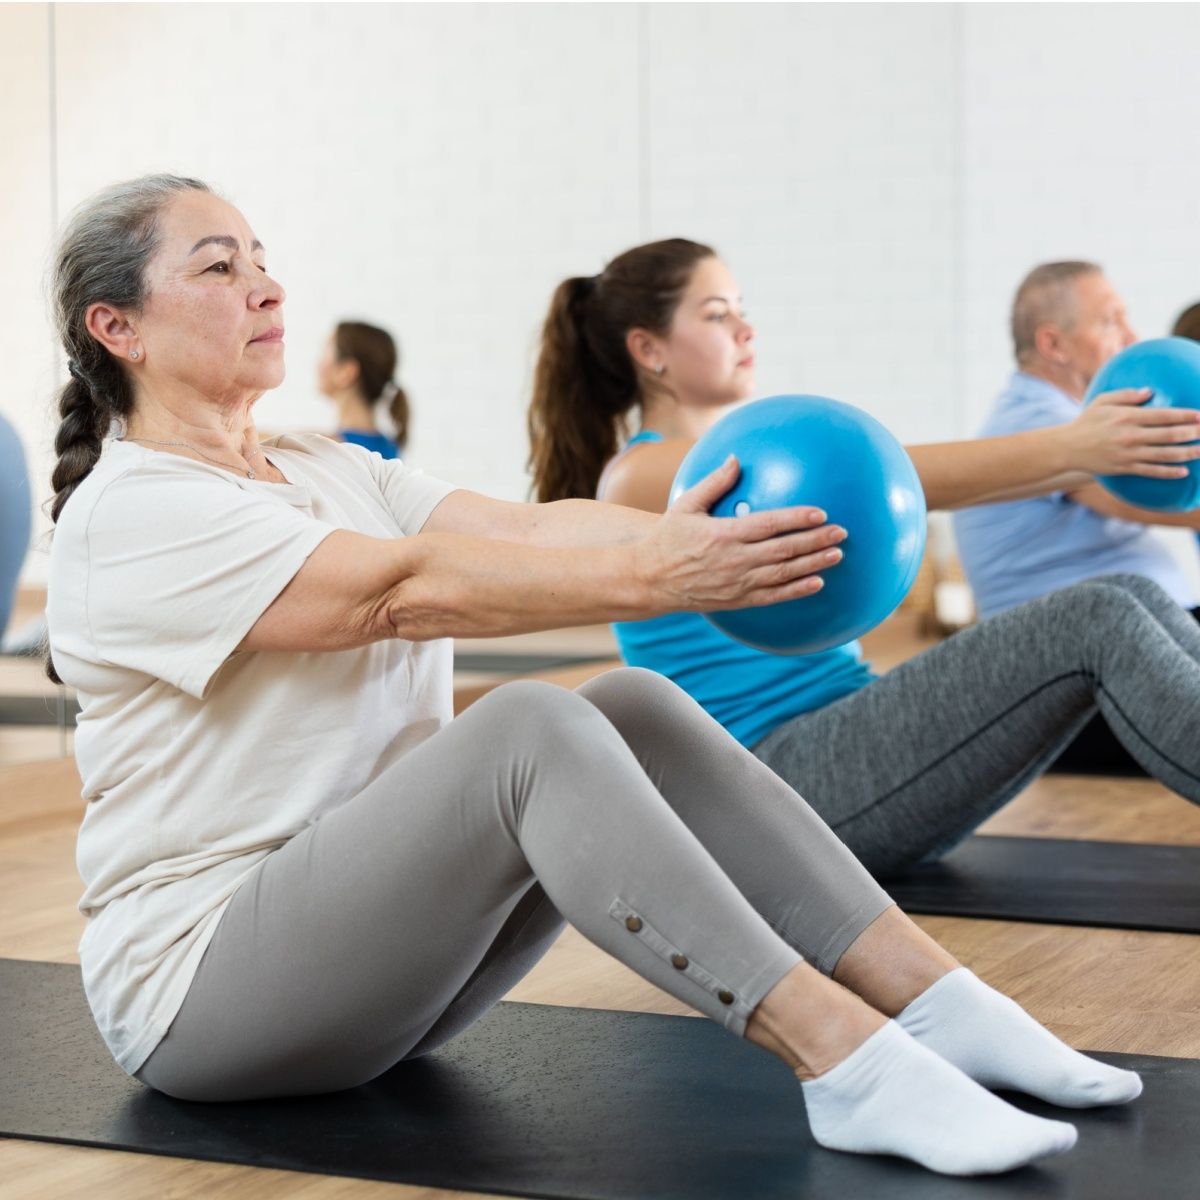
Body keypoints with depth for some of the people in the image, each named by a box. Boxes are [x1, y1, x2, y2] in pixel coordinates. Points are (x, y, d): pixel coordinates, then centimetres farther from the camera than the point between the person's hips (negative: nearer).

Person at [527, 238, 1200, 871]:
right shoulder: (642, 478, -6)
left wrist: (1098, 449, -1)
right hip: (775, 788, -8)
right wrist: (1064, 448, -23)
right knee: (1094, 622, -21)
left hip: (857, 754, 8)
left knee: (1132, 596, -9)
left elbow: (912, 484, 11)